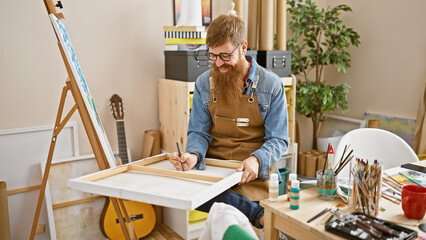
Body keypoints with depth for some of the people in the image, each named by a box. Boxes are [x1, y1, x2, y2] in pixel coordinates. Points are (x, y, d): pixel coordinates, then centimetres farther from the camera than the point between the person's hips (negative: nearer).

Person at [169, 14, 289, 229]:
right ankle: (260, 214, -26)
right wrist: (193, 156, -18)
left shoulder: (271, 85, -4)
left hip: (253, 173, -3)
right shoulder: (203, 84, 5)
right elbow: (199, 133, 6)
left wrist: (256, 160, -25)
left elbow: (278, 139, -3)